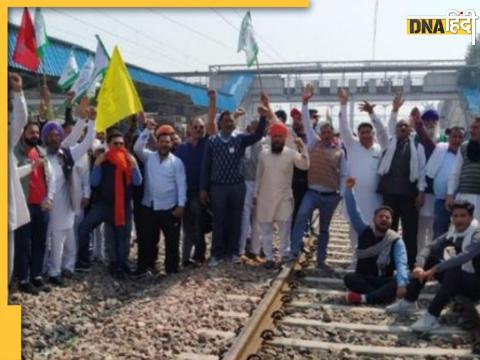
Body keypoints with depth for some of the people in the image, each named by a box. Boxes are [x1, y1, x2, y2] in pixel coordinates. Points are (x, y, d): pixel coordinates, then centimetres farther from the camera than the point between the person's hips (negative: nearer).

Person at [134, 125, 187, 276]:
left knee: (172, 240, 6)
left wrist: (181, 205, -11)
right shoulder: (148, 157, 5)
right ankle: (143, 266, 21)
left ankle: (171, 267, 19)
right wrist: (147, 130, -15)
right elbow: (137, 148, -13)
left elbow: (181, 184, -4)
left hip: (169, 208, -1)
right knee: (147, 239, 10)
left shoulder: (177, 162, 0)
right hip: (150, 207, 2)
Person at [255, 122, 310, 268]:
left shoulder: (291, 153, -5)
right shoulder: (263, 154, 4)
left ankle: (285, 255, 13)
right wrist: (256, 194, 10)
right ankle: (269, 257, 16)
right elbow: (259, 176, 10)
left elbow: (305, 165, -21)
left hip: (284, 198, -2)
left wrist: (302, 147, -31)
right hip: (265, 198, 3)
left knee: (285, 228, 1)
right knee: (265, 229, 7)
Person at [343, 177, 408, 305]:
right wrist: (349, 189, -22)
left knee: (397, 283, -35)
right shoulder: (365, 231, 0)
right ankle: (384, 295, -35)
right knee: (349, 278, -31)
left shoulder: (396, 241, -9)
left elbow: (401, 264, -23)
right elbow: (354, 212, -10)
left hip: (385, 281, -1)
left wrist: (402, 284, -42)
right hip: (363, 279, 2)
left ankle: (364, 298, -41)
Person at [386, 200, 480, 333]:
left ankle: (431, 317, -36)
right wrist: (419, 266, -27)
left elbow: (463, 258, -37)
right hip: (457, 280, 7)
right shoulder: (452, 234, 1)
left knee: (453, 271, -37)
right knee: (428, 260, -2)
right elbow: (429, 248, -8)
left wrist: (434, 269, -36)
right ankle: (408, 302, 0)